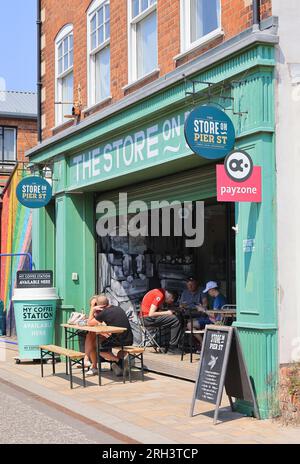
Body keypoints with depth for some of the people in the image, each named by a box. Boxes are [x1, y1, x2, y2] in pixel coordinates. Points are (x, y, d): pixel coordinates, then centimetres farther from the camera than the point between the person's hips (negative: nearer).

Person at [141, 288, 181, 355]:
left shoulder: (161, 292, 14)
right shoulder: (160, 295, -16)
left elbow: (158, 310, 10)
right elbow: (151, 314, -21)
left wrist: (169, 312, -4)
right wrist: (166, 312, -13)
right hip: (148, 319, -10)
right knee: (175, 321, -16)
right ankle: (172, 349, -10)